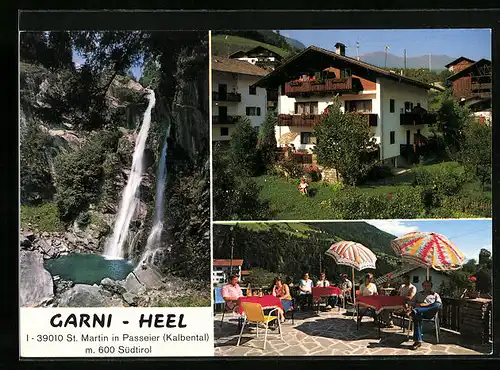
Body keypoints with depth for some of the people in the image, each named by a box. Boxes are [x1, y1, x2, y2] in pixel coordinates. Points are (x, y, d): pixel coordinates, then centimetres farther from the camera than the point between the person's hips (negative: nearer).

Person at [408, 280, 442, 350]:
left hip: (429, 313, -1)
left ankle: (415, 310, -47)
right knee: (417, 315, -39)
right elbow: (412, 303, 22)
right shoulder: (418, 294, 33)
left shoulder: (435, 294, 27)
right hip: (420, 312, 1)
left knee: (438, 305, -35)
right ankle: (417, 341, -44)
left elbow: (439, 304, 8)